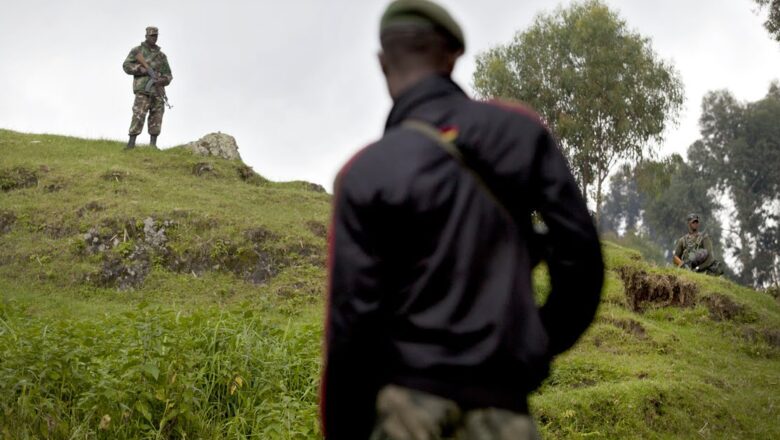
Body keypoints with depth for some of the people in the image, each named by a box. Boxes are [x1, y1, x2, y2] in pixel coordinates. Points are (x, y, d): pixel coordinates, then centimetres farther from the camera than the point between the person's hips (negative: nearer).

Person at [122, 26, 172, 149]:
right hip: (143, 89, -5)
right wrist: (142, 69, -14)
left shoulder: (161, 55, 19)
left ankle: (153, 145, 2)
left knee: (156, 117, 0)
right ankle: (131, 144, -18)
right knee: (139, 115, -16)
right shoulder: (137, 50, 8)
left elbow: (168, 74, 16)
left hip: (158, 89, 5)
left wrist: (164, 80, -8)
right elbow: (127, 66, -1)